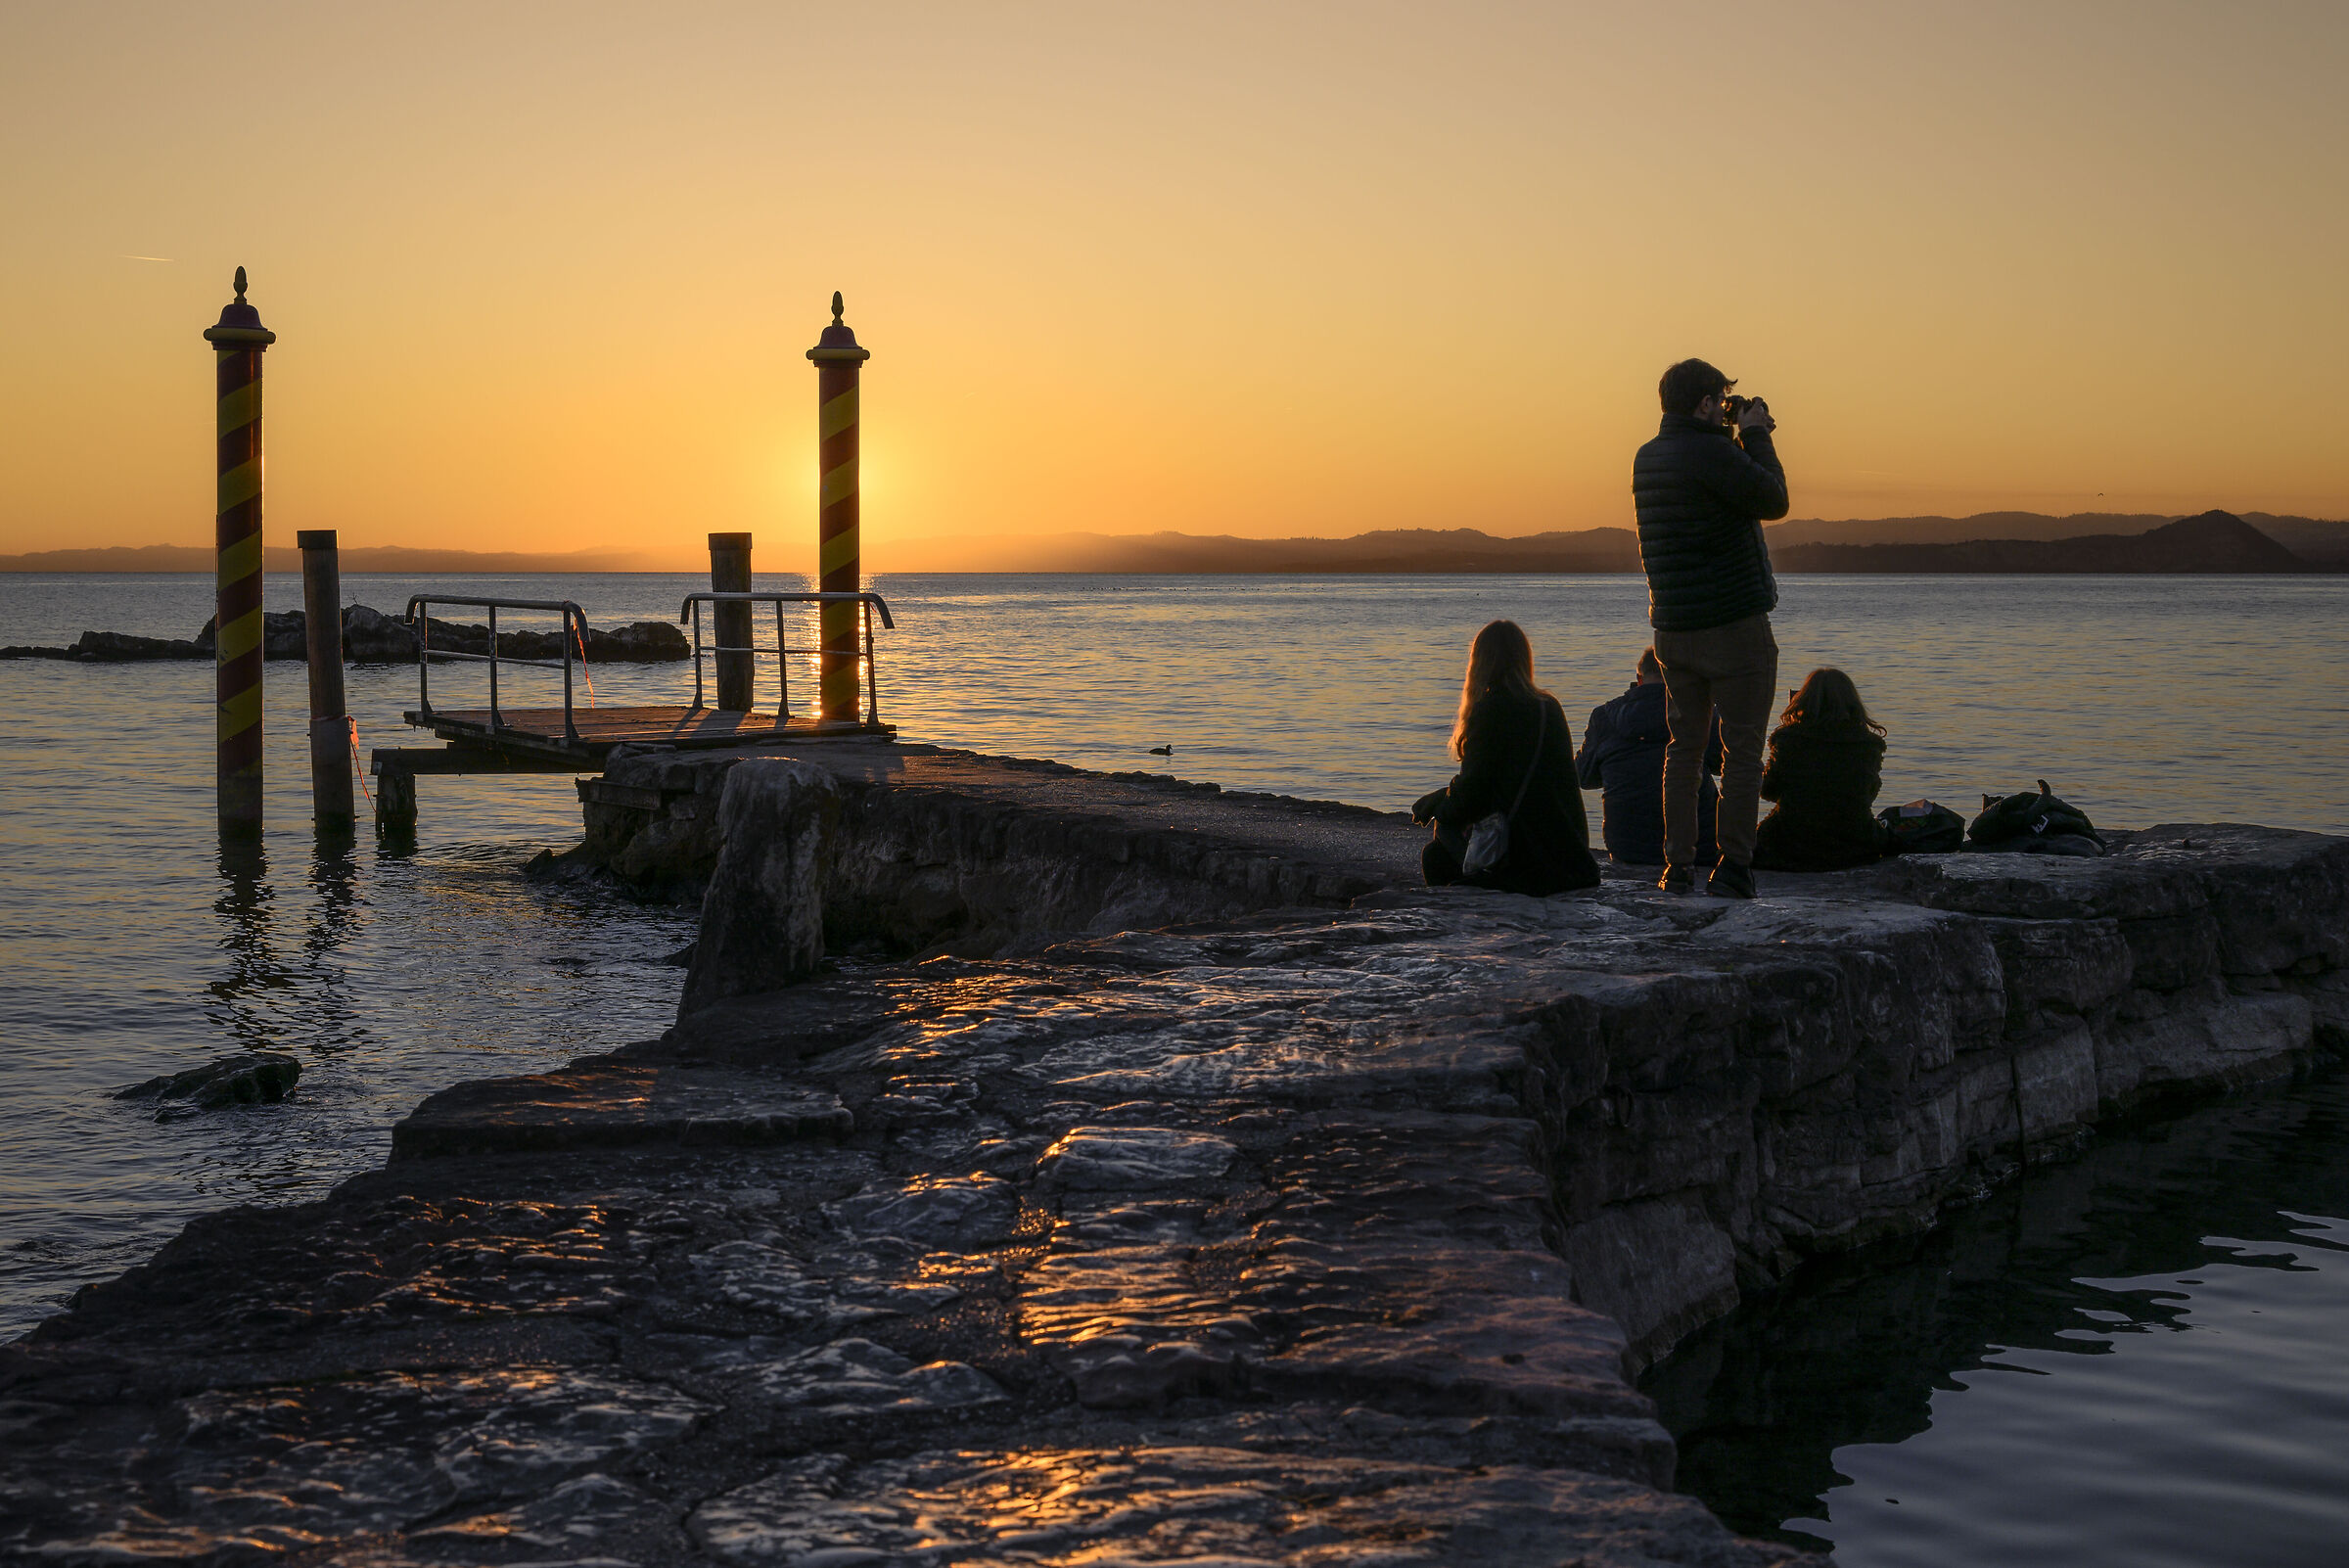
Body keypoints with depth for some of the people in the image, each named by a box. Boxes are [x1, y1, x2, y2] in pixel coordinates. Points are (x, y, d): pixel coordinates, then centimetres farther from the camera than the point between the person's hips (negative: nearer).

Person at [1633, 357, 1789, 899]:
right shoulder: (1713, 453, -16)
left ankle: (1678, 866, 10)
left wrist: (1743, 440, 18)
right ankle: (1732, 867, -1)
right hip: (1734, 625, -7)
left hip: (1673, 628, 7)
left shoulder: (1647, 457, 10)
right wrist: (1756, 437, 1)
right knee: (1742, 749, 0)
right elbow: (1773, 501, -8)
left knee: (1684, 745, 13)